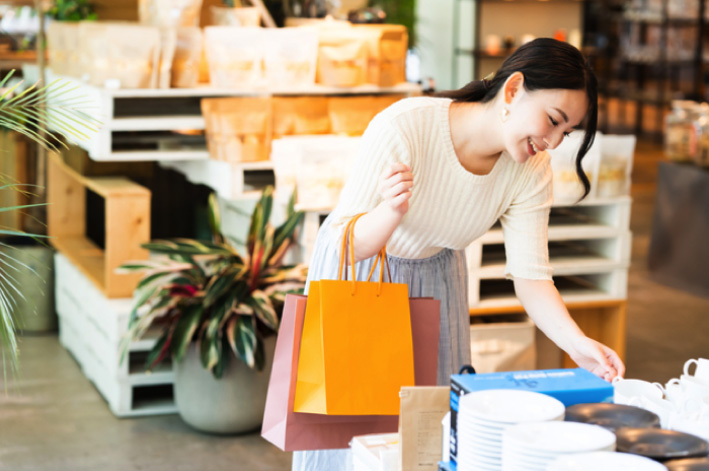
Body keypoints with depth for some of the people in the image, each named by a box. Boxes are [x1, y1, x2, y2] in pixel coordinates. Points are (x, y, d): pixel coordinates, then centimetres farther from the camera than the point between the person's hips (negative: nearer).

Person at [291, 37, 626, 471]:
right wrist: (390, 214, -51)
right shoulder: (404, 127, -34)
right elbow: (345, 244, -30)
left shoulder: (531, 172, -18)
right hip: (358, 270, -4)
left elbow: (531, 276, -16)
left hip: (435, 276, 4)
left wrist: (578, 344, -32)